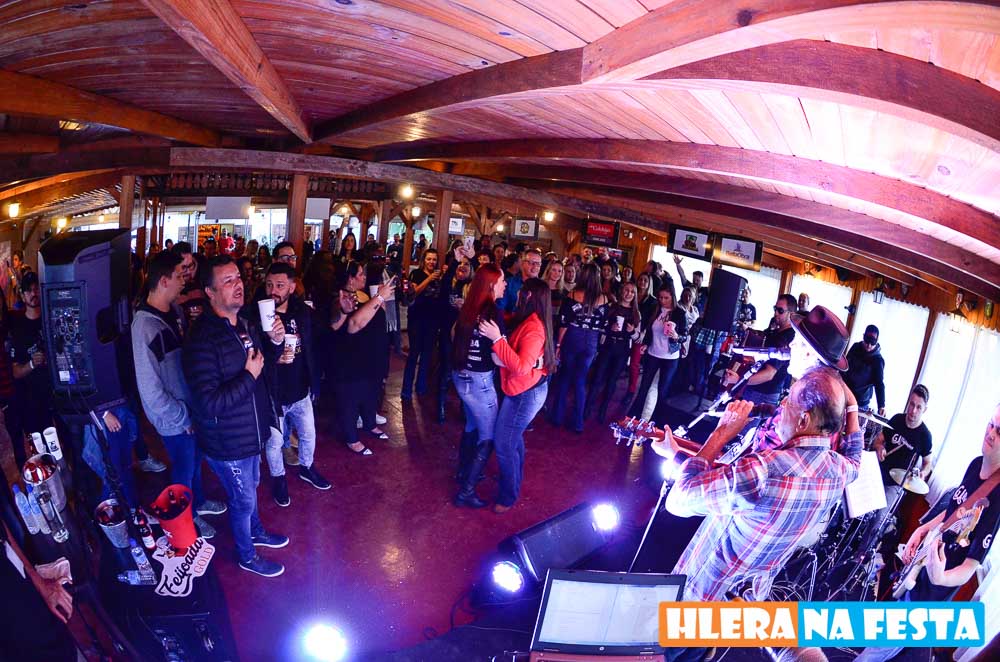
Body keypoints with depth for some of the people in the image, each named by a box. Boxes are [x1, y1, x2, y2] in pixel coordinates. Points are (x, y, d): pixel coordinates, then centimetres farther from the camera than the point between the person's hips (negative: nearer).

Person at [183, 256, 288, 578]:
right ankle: (247, 556, 38)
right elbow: (208, 404, -32)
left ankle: (255, 531, 54)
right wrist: (249, 376, -26)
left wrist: (274, 341, -5)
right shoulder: (202, 340, -28)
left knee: (251, 487, 29)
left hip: (250, 431, 8)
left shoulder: (244, 324, 0)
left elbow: (260, 364, 15)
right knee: (243, 499, 13)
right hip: (227, 443, -8)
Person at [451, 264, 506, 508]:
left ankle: (464, 472, 44)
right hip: (479, 381, -8)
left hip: (461, 376, 8)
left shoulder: (468, 308, 2)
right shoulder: (494, 314, -20)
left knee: (472, 425, 27)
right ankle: (466, 491, 9)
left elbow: (456, 336, 16)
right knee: (487, 437, 5)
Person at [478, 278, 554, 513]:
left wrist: (497, 339, -34)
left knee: (504, 443, -2)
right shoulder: (528, 322, 6)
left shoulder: (533, 328, -24)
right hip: (523, 390, 10)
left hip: (525, 394, -10)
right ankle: (514, 479, 43)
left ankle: (508, 497, 14)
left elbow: (520, 366, -32)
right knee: (514, 437, 23)